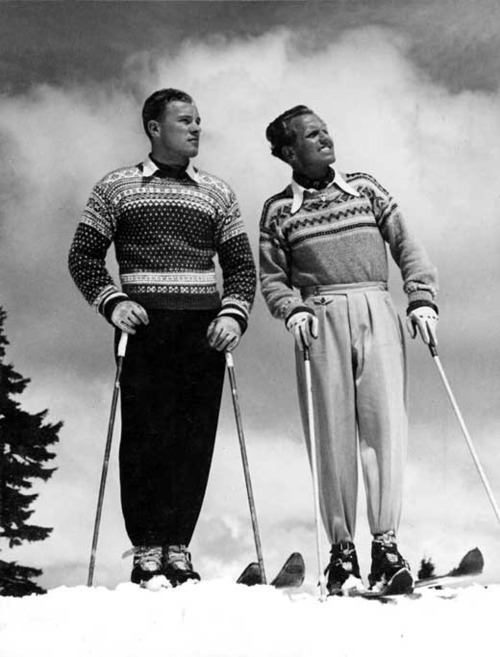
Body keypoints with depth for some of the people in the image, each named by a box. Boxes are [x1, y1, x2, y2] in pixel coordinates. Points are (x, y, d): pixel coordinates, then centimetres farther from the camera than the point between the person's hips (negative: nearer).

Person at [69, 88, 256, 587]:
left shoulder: (216, 193, 15)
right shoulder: (116, 188, 9)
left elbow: (241, 265, 14)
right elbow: (83, 256, 7)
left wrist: (234, 313, -3)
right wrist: (113, 302, -9)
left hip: (205, 328, 2)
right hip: (143, 325, -2)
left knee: (195, 440, -1)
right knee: (145, 437, -5)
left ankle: (178, 550, 6)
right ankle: (146, 552, 2)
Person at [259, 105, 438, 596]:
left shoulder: (365, 189, 15)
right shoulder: (279, 210, 11)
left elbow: (406, 247, 13)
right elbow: (271, 277, 9)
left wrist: (422, 299, 1)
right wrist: (293, 310, -10)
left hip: (377, 314, 1)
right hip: (321, 320, -1)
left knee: (385, 424, -10)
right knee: (333, 434, -3)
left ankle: (385, 544, -10)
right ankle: (341, 548, 5)